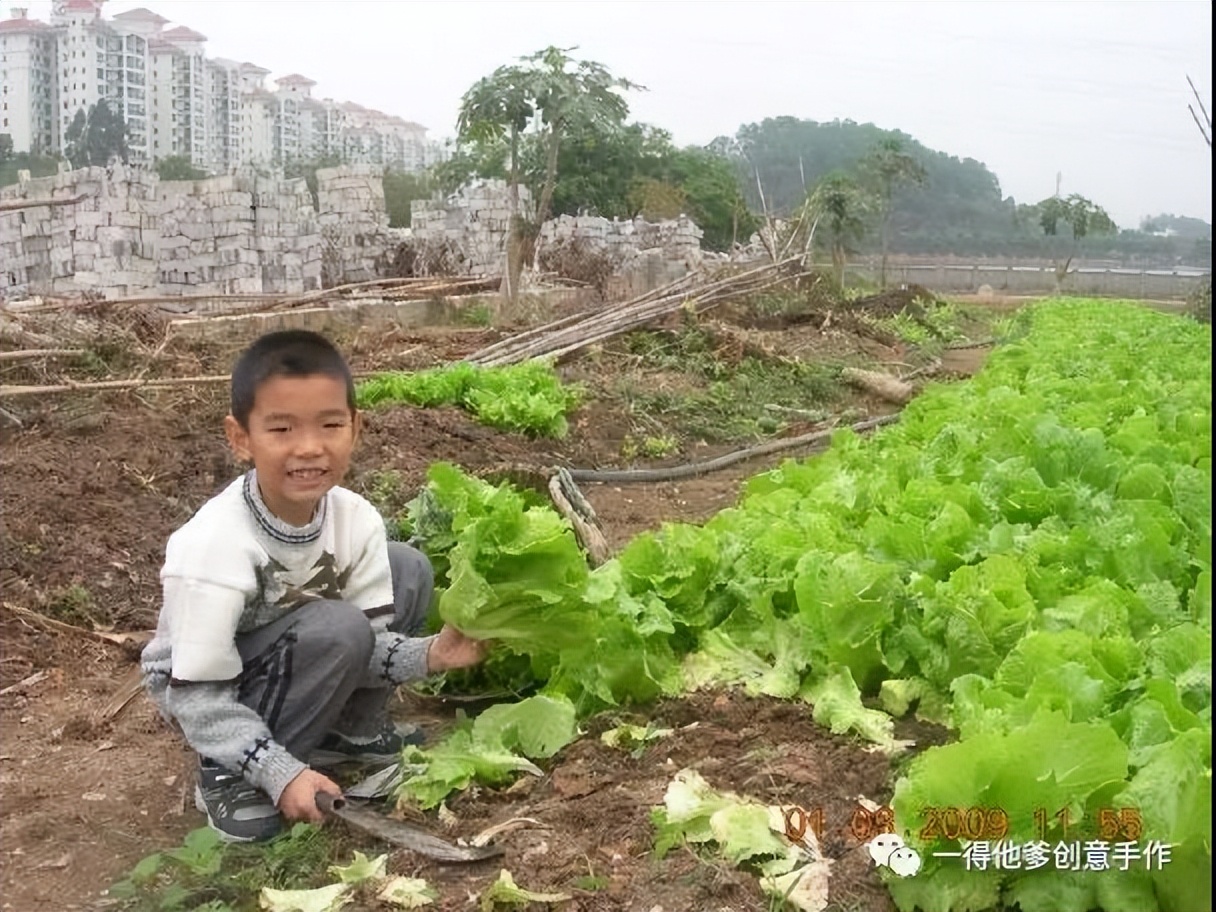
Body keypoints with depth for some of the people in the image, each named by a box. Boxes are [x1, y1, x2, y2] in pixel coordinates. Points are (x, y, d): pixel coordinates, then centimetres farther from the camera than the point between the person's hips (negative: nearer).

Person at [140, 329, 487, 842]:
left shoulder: (356, 519, -17)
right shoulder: (213, 547, -34)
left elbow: (368, 647, -11)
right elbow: (199, 698, -29)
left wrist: (427, 655, -31)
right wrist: (282, 774, -34)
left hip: (301, 657, 6)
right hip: (200, 688, -6)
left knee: (407, 568, -7)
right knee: (336, 630, -30)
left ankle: (350, 733, 7)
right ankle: (230, 776, -12)